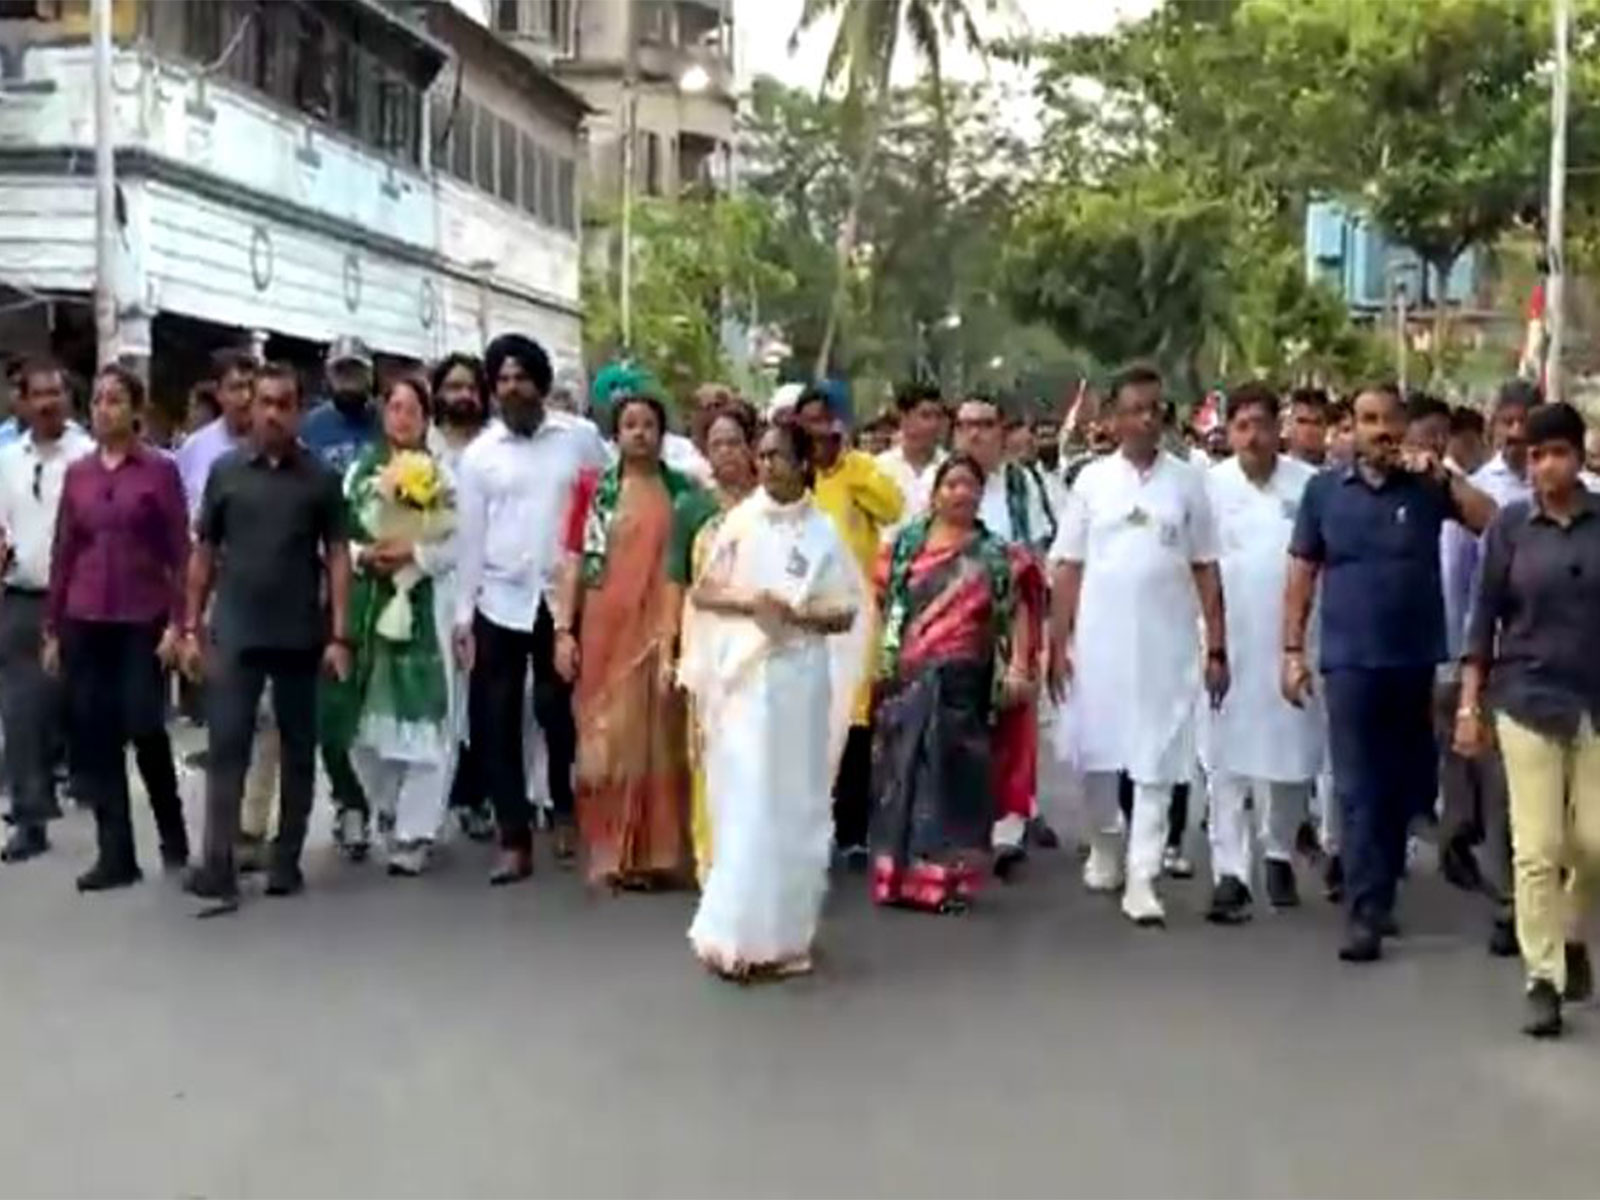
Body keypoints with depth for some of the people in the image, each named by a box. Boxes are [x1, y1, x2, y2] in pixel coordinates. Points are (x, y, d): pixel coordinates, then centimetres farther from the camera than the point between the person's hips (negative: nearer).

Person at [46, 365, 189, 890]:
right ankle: (115, 855, 10)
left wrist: (177, 621, -11)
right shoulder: (77, 473, 8)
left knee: (146, 731, -3)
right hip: (85, 623, 4)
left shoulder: (160, 470, -3)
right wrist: (52, 628, 8)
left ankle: (174, 836, 21)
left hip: (142, 621, -4)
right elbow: (63, 552, 9)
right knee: (93, 738, 3)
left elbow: (180, 551, -5)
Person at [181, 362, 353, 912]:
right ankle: (218, 868, -5)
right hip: (235, 633, 0)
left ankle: (287, 860, 19)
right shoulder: (224, 470, 3)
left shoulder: (320, 477, 1)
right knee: (226, 747, -4)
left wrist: (339, 634, -8)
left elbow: (337, 555, 0)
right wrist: (191, 627, 2)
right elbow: (203, 552, 7)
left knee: (298, 749, 8)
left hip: (301, 636, 0)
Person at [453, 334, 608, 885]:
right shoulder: (478, 454, 5)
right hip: (500, 601, 2)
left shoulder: (580, 437, 1)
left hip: (564, 598, -2)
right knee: (496, 723, 2)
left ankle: (564, 811, 29)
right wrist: (463, 614, 1)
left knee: (558, 712, 4)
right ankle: (514, 842, 10)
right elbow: (470, 537, 5)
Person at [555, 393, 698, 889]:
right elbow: (574, 562, 3)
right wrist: (563, 629, -4)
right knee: (607, 740, 2)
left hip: (660, 634, 0)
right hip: (605, 633, 0)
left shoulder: (682, 492, 6)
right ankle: (611, 855, 10)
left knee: (657, 741, 3)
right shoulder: (593, 488, 5)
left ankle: (656, 855, 11)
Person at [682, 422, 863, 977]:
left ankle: (784, 931, 15)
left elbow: (846, 614, 2)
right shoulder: (738, 522, 2)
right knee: (746, 802, -3)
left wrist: (797, 614, -16)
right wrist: (747, 603, -13)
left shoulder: (822, 533, 2)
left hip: (801, 677, 0)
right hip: (744, 674, 0)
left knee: (795, 802, 5)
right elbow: (702, 593, 4)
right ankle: (739, 932, 2)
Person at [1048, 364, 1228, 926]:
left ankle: (1141, 877, 2)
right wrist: (1058, 644, -2)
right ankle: (1104, 846, 32)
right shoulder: (1092, 479, 3)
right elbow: (1069, 568, 3)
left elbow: (1206, 570, 3)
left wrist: (1217, 648, 0)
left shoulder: (1187, 481, 3)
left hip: (1167, 642, -1)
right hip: (1098, 639, 1)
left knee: (1157, 760, -2)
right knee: (1097, 753, 10)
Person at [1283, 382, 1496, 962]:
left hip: (1416, 660, 2)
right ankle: (1366, 912, -5)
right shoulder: (1323, 489, 4)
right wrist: (1293, 649, -1)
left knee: (1404, 785, 12)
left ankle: (1377, 894, 27)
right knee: (1358, 789, -5)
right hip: (1350, 661, -2)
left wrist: (1442, 475, -14)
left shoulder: (1428, 485, 4)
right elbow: (1301, 575, 5)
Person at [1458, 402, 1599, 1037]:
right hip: (1528, 699, -1)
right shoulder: (1510, 525, 0)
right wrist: (1469, 704, -1)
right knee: (1537, 847, -3)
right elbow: (1485, 616, 2)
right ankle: (1543, 979, 5)